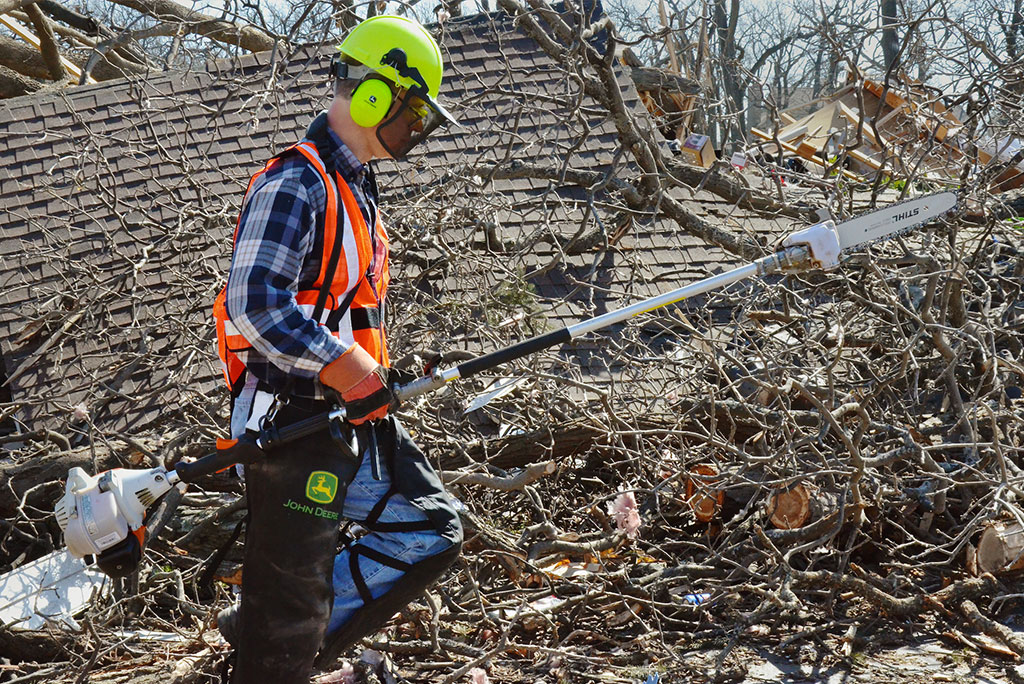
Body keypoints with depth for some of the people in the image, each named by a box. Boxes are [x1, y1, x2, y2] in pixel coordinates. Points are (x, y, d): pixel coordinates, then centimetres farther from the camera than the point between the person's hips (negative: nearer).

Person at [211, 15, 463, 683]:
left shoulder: (357, 187, 17)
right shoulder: (296, 183, -16)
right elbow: (255, 305, -25)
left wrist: (373, 379, 22)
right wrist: (353, 374, -25)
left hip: (357, 418, 10)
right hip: (296, 421, -10)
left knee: (431, 533, 11)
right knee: (291, 591, -3)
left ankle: (263, 630, 14)